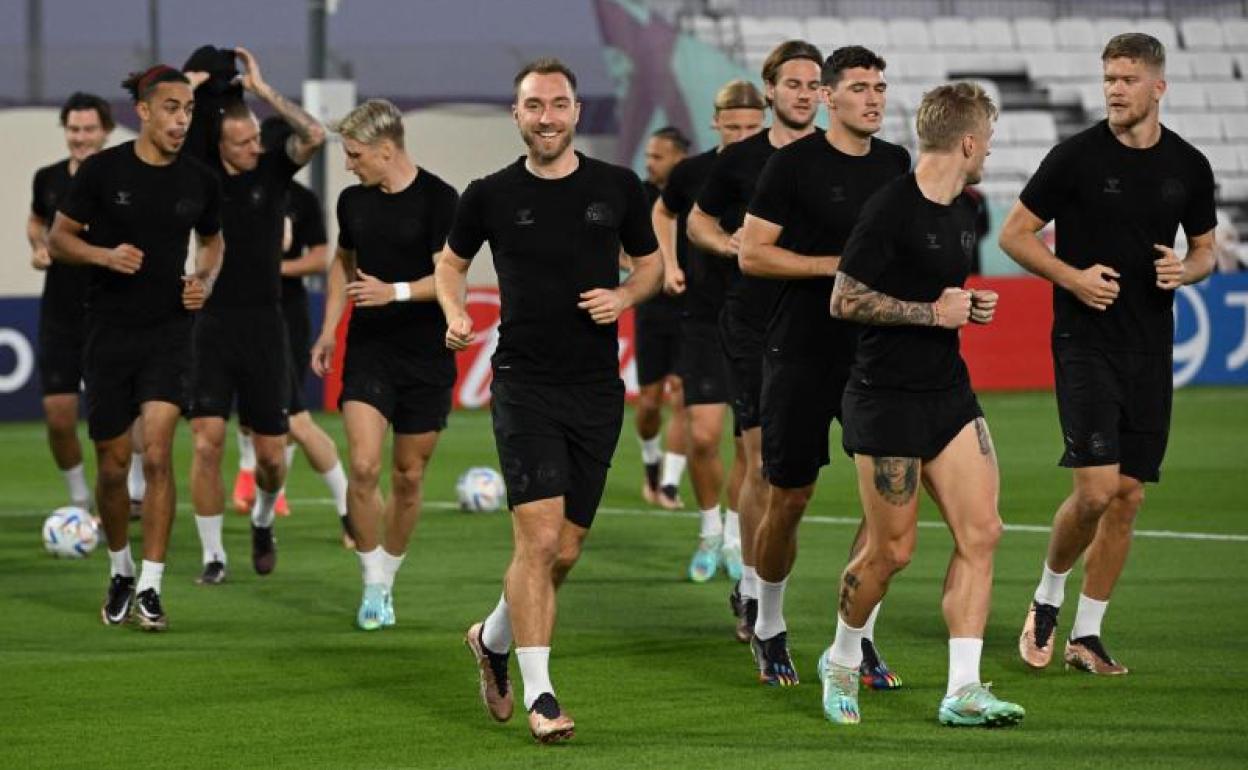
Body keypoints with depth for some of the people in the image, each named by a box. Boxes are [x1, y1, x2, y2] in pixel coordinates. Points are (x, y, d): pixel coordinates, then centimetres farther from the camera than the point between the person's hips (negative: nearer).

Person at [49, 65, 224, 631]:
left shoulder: (199, 181, 1)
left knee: (157, 453, -14)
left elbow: (213, 241, 20)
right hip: (109, 332, 0)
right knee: (112, 462, 6)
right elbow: (58, 239, 1)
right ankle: (119, 571, 29)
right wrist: (105, 254, -18)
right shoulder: (102, 170, -6)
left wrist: (205, 281, -1)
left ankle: (150, 588, -10)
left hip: (169, 333, 0)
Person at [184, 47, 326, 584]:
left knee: (271, 453, 5)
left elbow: (315, 135, -16)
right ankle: (213, 556, 0)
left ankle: (263, 520, 37)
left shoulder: (273, 170, -1)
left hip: (264, 325, 1)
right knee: (208, 443, -12)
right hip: (212, 325, 0)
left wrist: (261, 89, -18)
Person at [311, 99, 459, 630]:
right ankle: (373, 584, -2)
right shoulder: (353, 201, 7)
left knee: (408, 477, 5)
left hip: (426, 360, -3)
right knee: (363, 466, -13)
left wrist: (396, 292, -28)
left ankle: (386, 581, 22)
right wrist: (328, 330, 15)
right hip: (367, 352, 3)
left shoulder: (438, 199, -9)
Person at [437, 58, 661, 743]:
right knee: (539, 534, -15)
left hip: (598, 389, 3)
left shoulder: (618, 188, 4)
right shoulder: (491, 195, 1)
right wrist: (455, 313, -2)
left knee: (565, 550, 8)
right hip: (524, 384, -3)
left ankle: (494, 639, 35)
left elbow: (651, 263, 16)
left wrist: (625, 295, -5)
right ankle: (538, 694, -10)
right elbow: (451, 261, 17)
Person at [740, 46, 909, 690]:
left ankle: (859, 636, 4)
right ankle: (769, 629, 23)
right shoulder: (794, 163, -7)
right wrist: (839, 264, -15)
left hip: (875, 353, 4)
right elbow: (752, 254, -10)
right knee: (789, 499, 3)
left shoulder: (895, 163, 9)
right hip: (802, 353, -4)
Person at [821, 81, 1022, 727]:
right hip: (887, 400, -8)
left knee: (980, 532, -3)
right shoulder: (890, 209, -16)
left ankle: (962, 692, -1)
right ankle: (841, 661, 25)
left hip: (949, 393, 8)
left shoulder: (962, 212, 12)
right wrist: (931, 312, -15)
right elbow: (844, 301, -16)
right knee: (892, 550, -1)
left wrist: (969, 307, 10)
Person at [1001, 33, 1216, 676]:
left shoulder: (1189, 166, 5)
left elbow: (1206, 248, 18)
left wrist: (1185, 270, -5)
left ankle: (1086, 634, 16)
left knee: (1128, 497, 5)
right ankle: (1046, 598, 11)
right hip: (1086, 341, -4)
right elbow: (1014, 232, -1)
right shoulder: (1077, 155, -7)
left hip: (1151, 350, 4)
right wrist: (1072, 276, -15)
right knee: (1096, 489, -14)